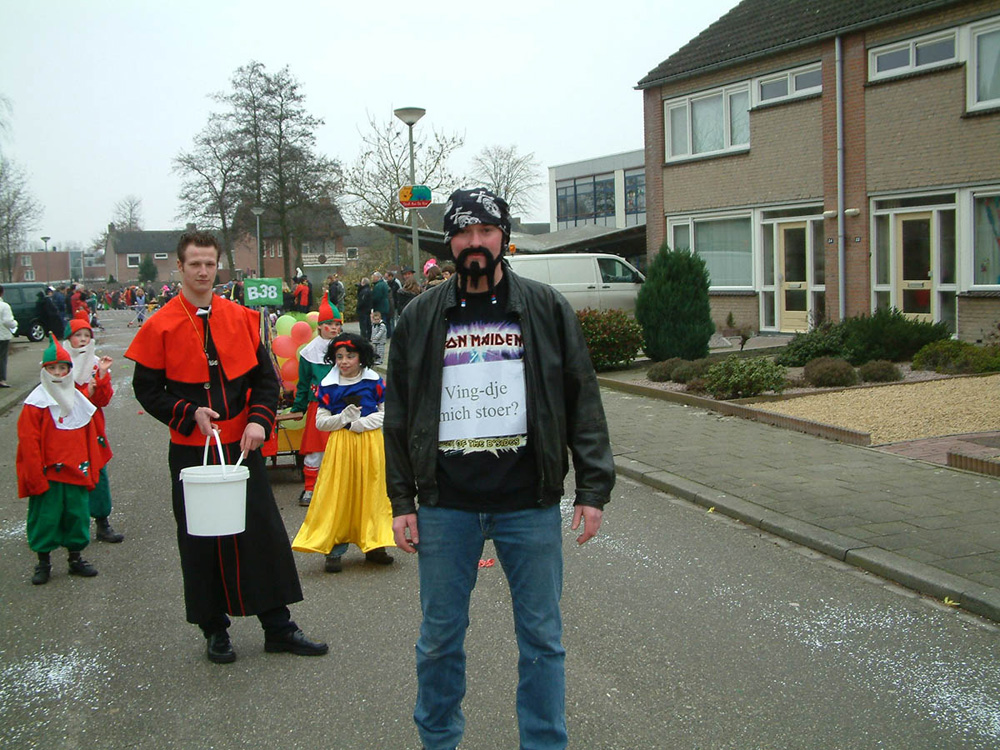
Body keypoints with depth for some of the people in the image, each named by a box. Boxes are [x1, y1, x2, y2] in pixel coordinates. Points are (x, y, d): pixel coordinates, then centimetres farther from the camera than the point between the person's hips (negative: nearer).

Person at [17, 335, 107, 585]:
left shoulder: (78, 401, 8)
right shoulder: (36, 403, -7)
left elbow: (89, 439, 12)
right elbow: (29, 443, -10)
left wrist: (91, 471, 9)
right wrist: (36, 478, -14)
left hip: (76, 473, 4)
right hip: (47, 475, -4)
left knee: (77, 515, 10)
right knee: (45, 518, 2)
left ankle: (76, 559, 24)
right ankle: (43, 562, 16)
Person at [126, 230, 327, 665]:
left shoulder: (241, 318, 4)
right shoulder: (161, 326, -3)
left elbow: (265, 377, 7)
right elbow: (147, 390, -1)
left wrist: (259, 420, -9)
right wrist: (190, 414, -15)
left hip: (242, 446, 2)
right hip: (191, 451, -2)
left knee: (265, 535, 4)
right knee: (200, 542, 6)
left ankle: (278, 627, 15)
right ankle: (215, 631, 21)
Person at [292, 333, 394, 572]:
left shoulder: (374, 382, 3)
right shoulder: (328, 386, 3)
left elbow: (387, 412, 6)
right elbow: (320, 422, 3)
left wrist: (365, 422, -10)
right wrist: (344, 418, -13)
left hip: (370, 443, 0)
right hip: (340, 444, 0)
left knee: (370, 492, 5)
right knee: (337, 495, -1)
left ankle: (373, 545, 15)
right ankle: (334, 549, 3)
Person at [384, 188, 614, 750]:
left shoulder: (547, 308, 3)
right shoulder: (421, 317, 6)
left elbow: (583, 402, 3)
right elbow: (399, 415, 8)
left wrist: (594, 487, -4)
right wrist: (402, 501, 3)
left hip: (530, 504, -1)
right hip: (445, 507, 1)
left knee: (542, 638, 8)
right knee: (440, 637, 12)